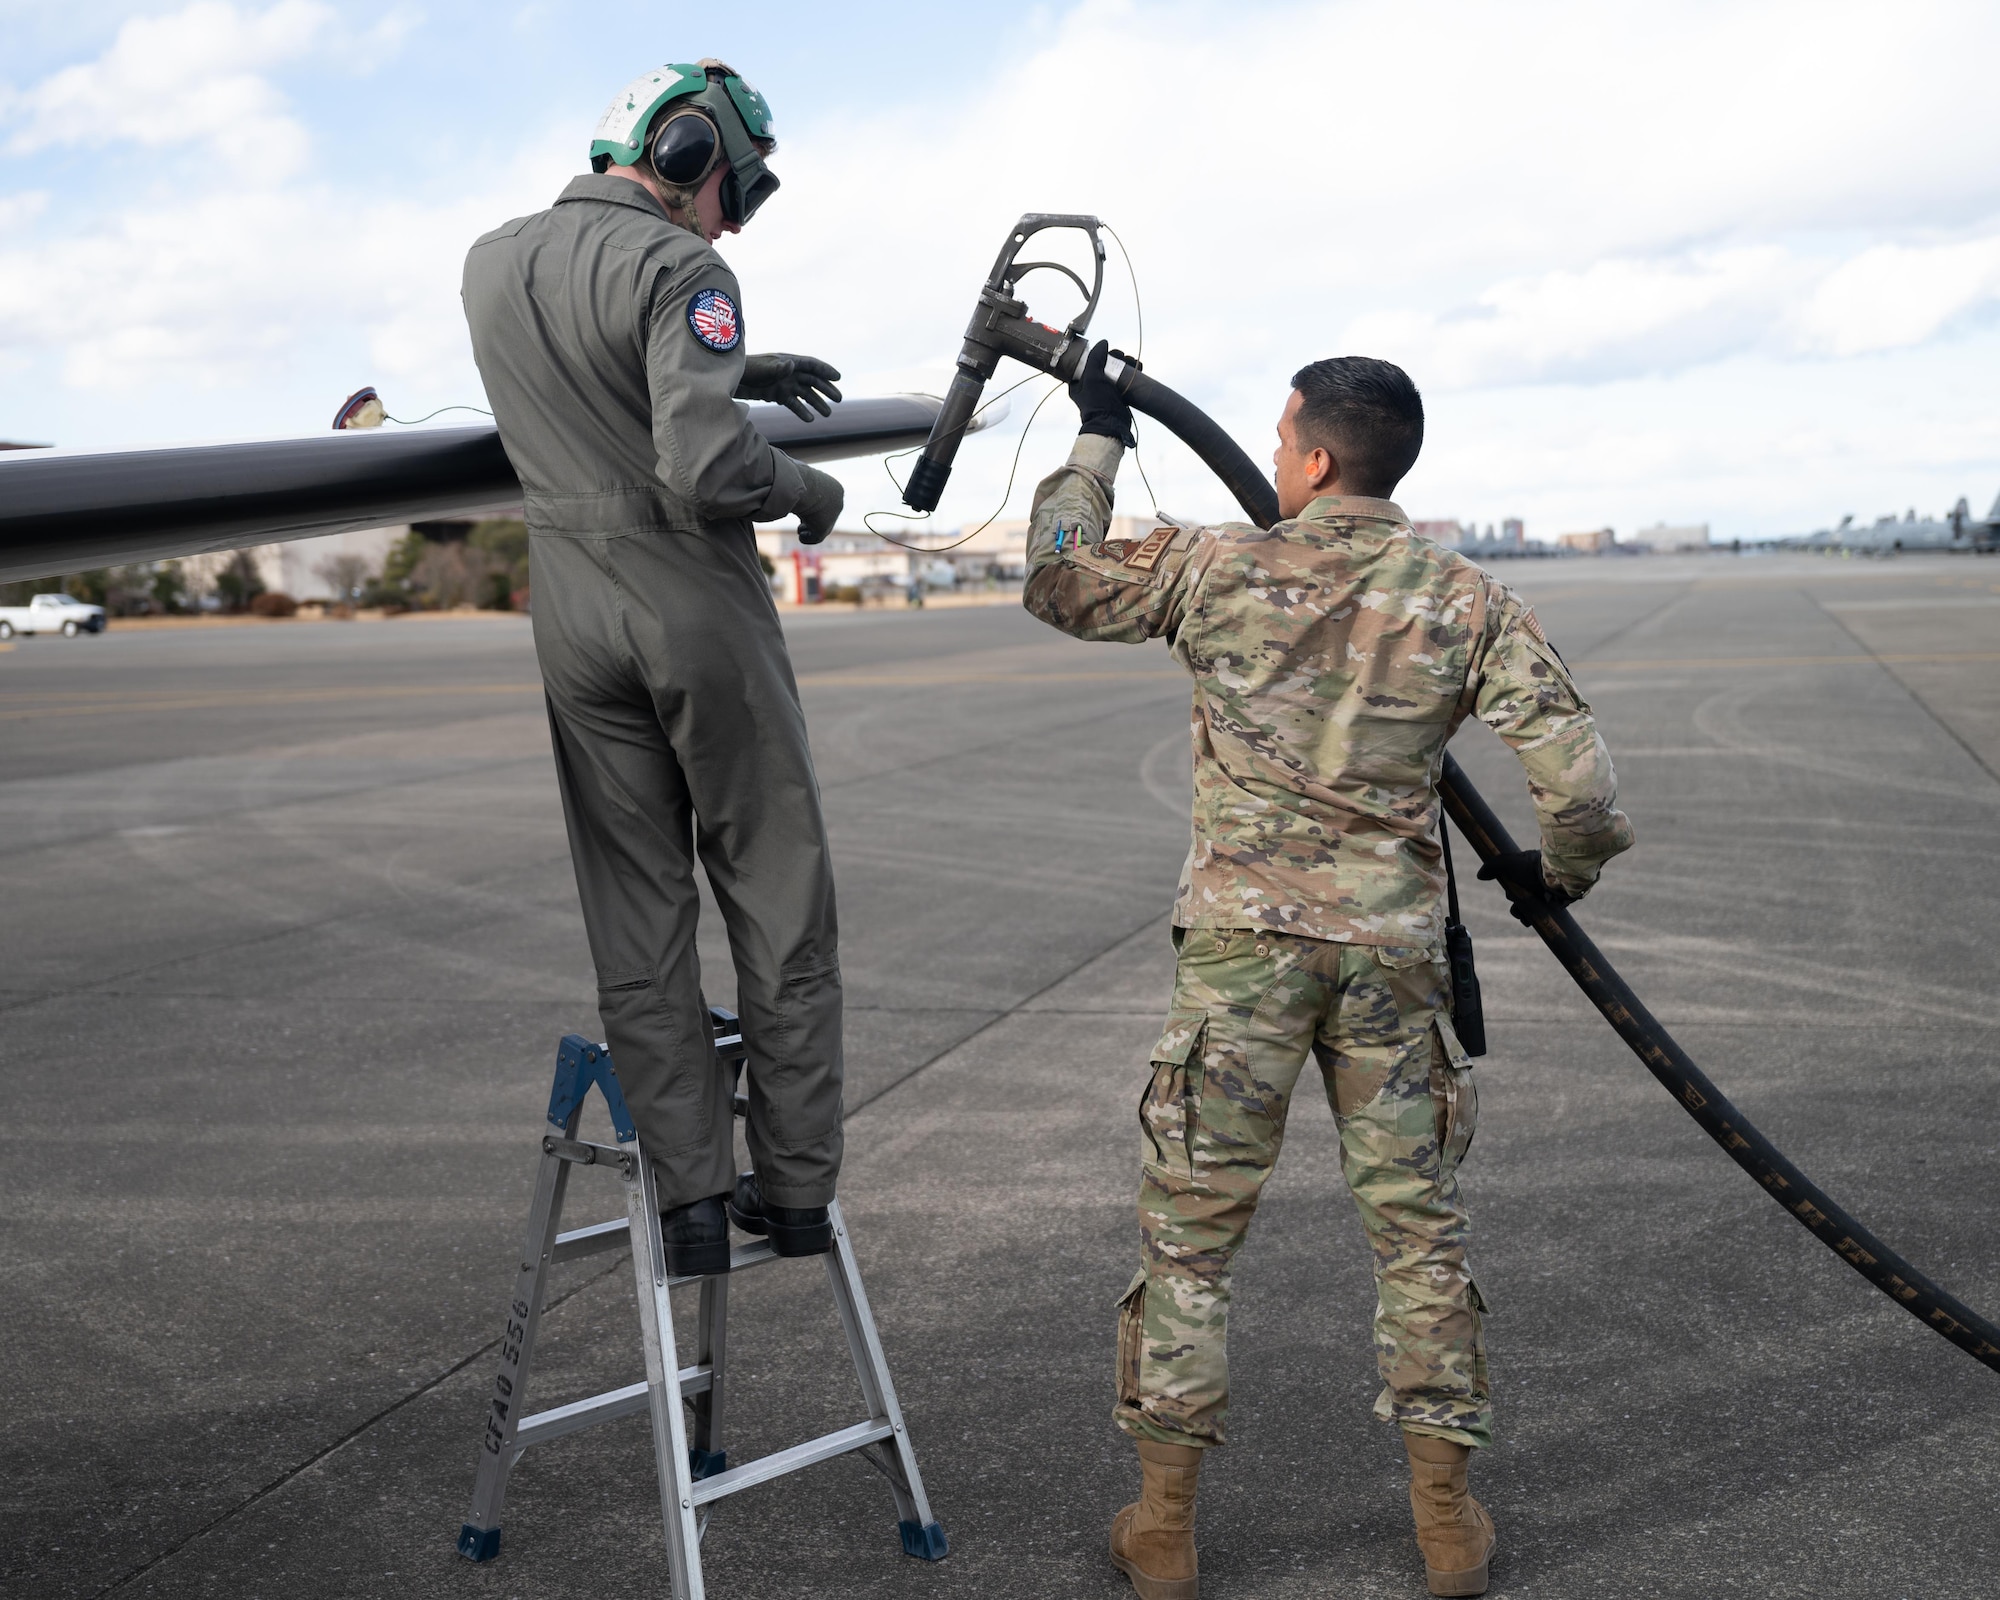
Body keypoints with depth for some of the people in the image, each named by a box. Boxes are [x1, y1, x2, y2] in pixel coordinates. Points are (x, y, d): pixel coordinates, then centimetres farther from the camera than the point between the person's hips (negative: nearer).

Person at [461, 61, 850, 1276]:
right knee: (780, 911, 6)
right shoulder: (678, 272, -14)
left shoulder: (493, 263, 10)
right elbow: (706, 469, -25)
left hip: (579, 626, 6)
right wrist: (809, 492, -6)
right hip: (703, 615, -6)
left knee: (638, 925, 8)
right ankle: (797, 1186, 11)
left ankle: (692, 1200, 9)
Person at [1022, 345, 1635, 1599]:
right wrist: (1561, 871, 13)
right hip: (1394, 951, 1)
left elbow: (1058, 582, 10)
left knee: (1190, 1227, 9)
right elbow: (1578, 778, -8)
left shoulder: (1215, 569, -5)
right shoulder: (1466, 601, -2)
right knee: (1419, 1225, 14)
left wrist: (1097, 443, 22)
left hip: (1242, 940, -1)